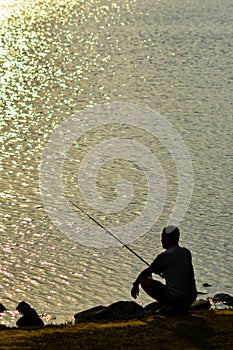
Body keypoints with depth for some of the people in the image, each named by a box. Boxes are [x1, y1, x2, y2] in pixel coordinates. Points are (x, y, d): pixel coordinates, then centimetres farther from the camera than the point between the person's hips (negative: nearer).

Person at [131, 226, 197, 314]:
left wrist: (136, 285, 19)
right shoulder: (187, 253, 8)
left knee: (144, 281, 4)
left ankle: (168, 306, 0)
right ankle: (183, 306, 15)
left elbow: (146, 273, 1)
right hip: (191, 298, 7)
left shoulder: (165, 256, -12)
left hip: (175, 298, -7)